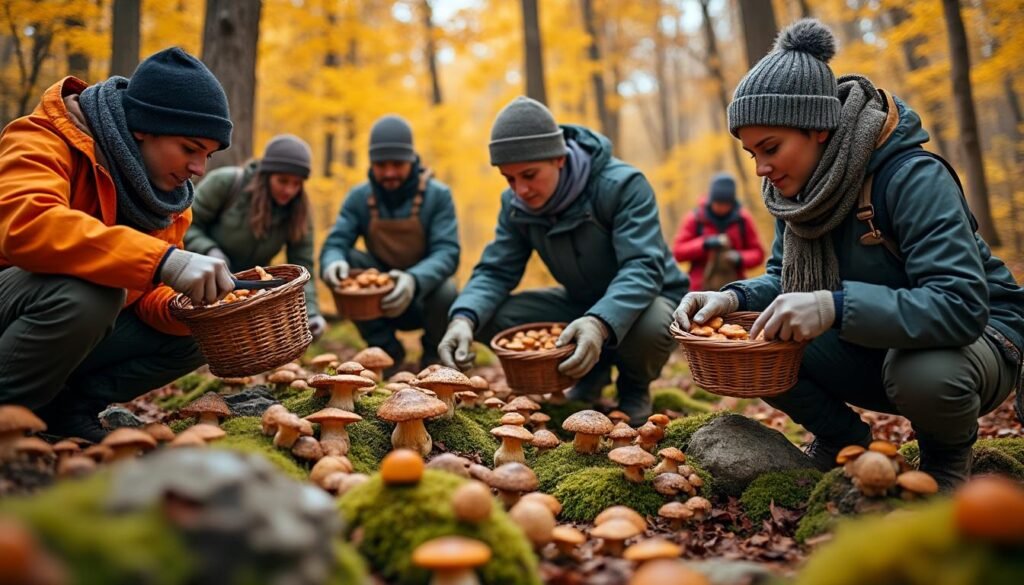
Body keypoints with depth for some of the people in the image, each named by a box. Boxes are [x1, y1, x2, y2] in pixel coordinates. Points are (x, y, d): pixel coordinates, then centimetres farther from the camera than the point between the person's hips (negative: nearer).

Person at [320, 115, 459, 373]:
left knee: (445, 291, -35)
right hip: (378, 300, 2)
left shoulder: (438, 195, -12)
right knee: (344, 263, -22)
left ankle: (434, 357, 2)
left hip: (423, 295, -2)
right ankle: (387, 350, -4)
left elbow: (447, 252, -23)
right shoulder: (359, 197, -4)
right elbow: (334, 244, -10)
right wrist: (333, 263, -37)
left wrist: (415, 279, -44)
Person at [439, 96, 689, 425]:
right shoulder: (515, 204, -9)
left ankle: (634, 388, -2)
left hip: (643, 297, -5)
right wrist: (463, 318, -32)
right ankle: (591, 372, 7)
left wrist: (600, 323, -54)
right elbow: (495, 272, -10)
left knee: (650, 326, -42)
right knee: (487, 318, -16)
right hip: (579, 302, 5)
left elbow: (643, 268, -35)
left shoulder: (623, 185, -26)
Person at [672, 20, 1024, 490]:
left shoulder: (912, 178, -27)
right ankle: (842, 440, 8)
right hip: (874, 347, 5)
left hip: (976, 334, -5)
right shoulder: (795, 187, -7)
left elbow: (961, 306, -35)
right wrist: (733, 299, -21)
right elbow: (783, 278, 1)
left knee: (923, 373, -40)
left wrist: (835, 306, -47)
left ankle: (947, 456, -2)